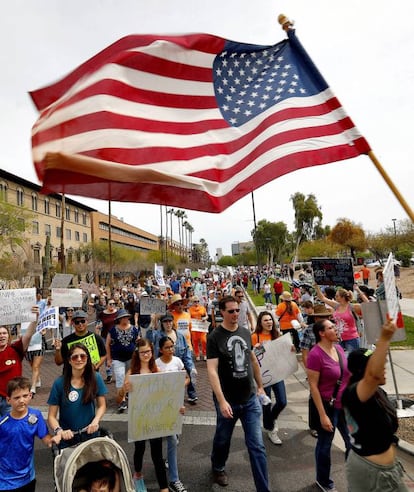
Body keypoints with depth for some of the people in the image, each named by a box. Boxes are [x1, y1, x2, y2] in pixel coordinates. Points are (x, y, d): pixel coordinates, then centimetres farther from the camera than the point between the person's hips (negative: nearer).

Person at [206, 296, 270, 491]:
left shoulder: (246, 333, 0)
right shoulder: (214, 337, -16)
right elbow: (212, 371, -21)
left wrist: (260, 386, 17)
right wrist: (222, 400, -27)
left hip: (250, 398, 3)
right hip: (228, 400, -3)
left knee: (257, 446, 5)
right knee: (223, 439, 21)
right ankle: (218, 467, 51)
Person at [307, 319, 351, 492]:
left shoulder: (338, 347, 0)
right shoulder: (315, 354, -23)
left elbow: (347, 374, 12)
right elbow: (313, 386, -20)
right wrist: (322, 415, -18)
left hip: (345, 405, 7)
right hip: (327, 406, -6)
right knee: (325, 445, 14)